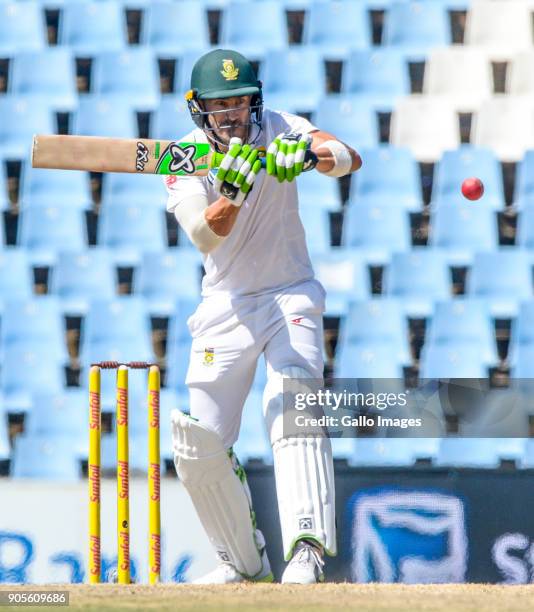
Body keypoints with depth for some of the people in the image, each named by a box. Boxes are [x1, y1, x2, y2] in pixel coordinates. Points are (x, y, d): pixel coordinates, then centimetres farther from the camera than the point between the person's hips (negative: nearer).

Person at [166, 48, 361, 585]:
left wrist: (313, 154, -46)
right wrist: (232, 194, -45)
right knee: (199, 448, -2)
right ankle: (243, 560, 18)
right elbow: (205, 236, -25)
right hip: (226, 308, 2)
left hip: (291, 298, -2)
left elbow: (350, 158, -25)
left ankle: (306, 551, -35)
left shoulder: (277, 130, -9)